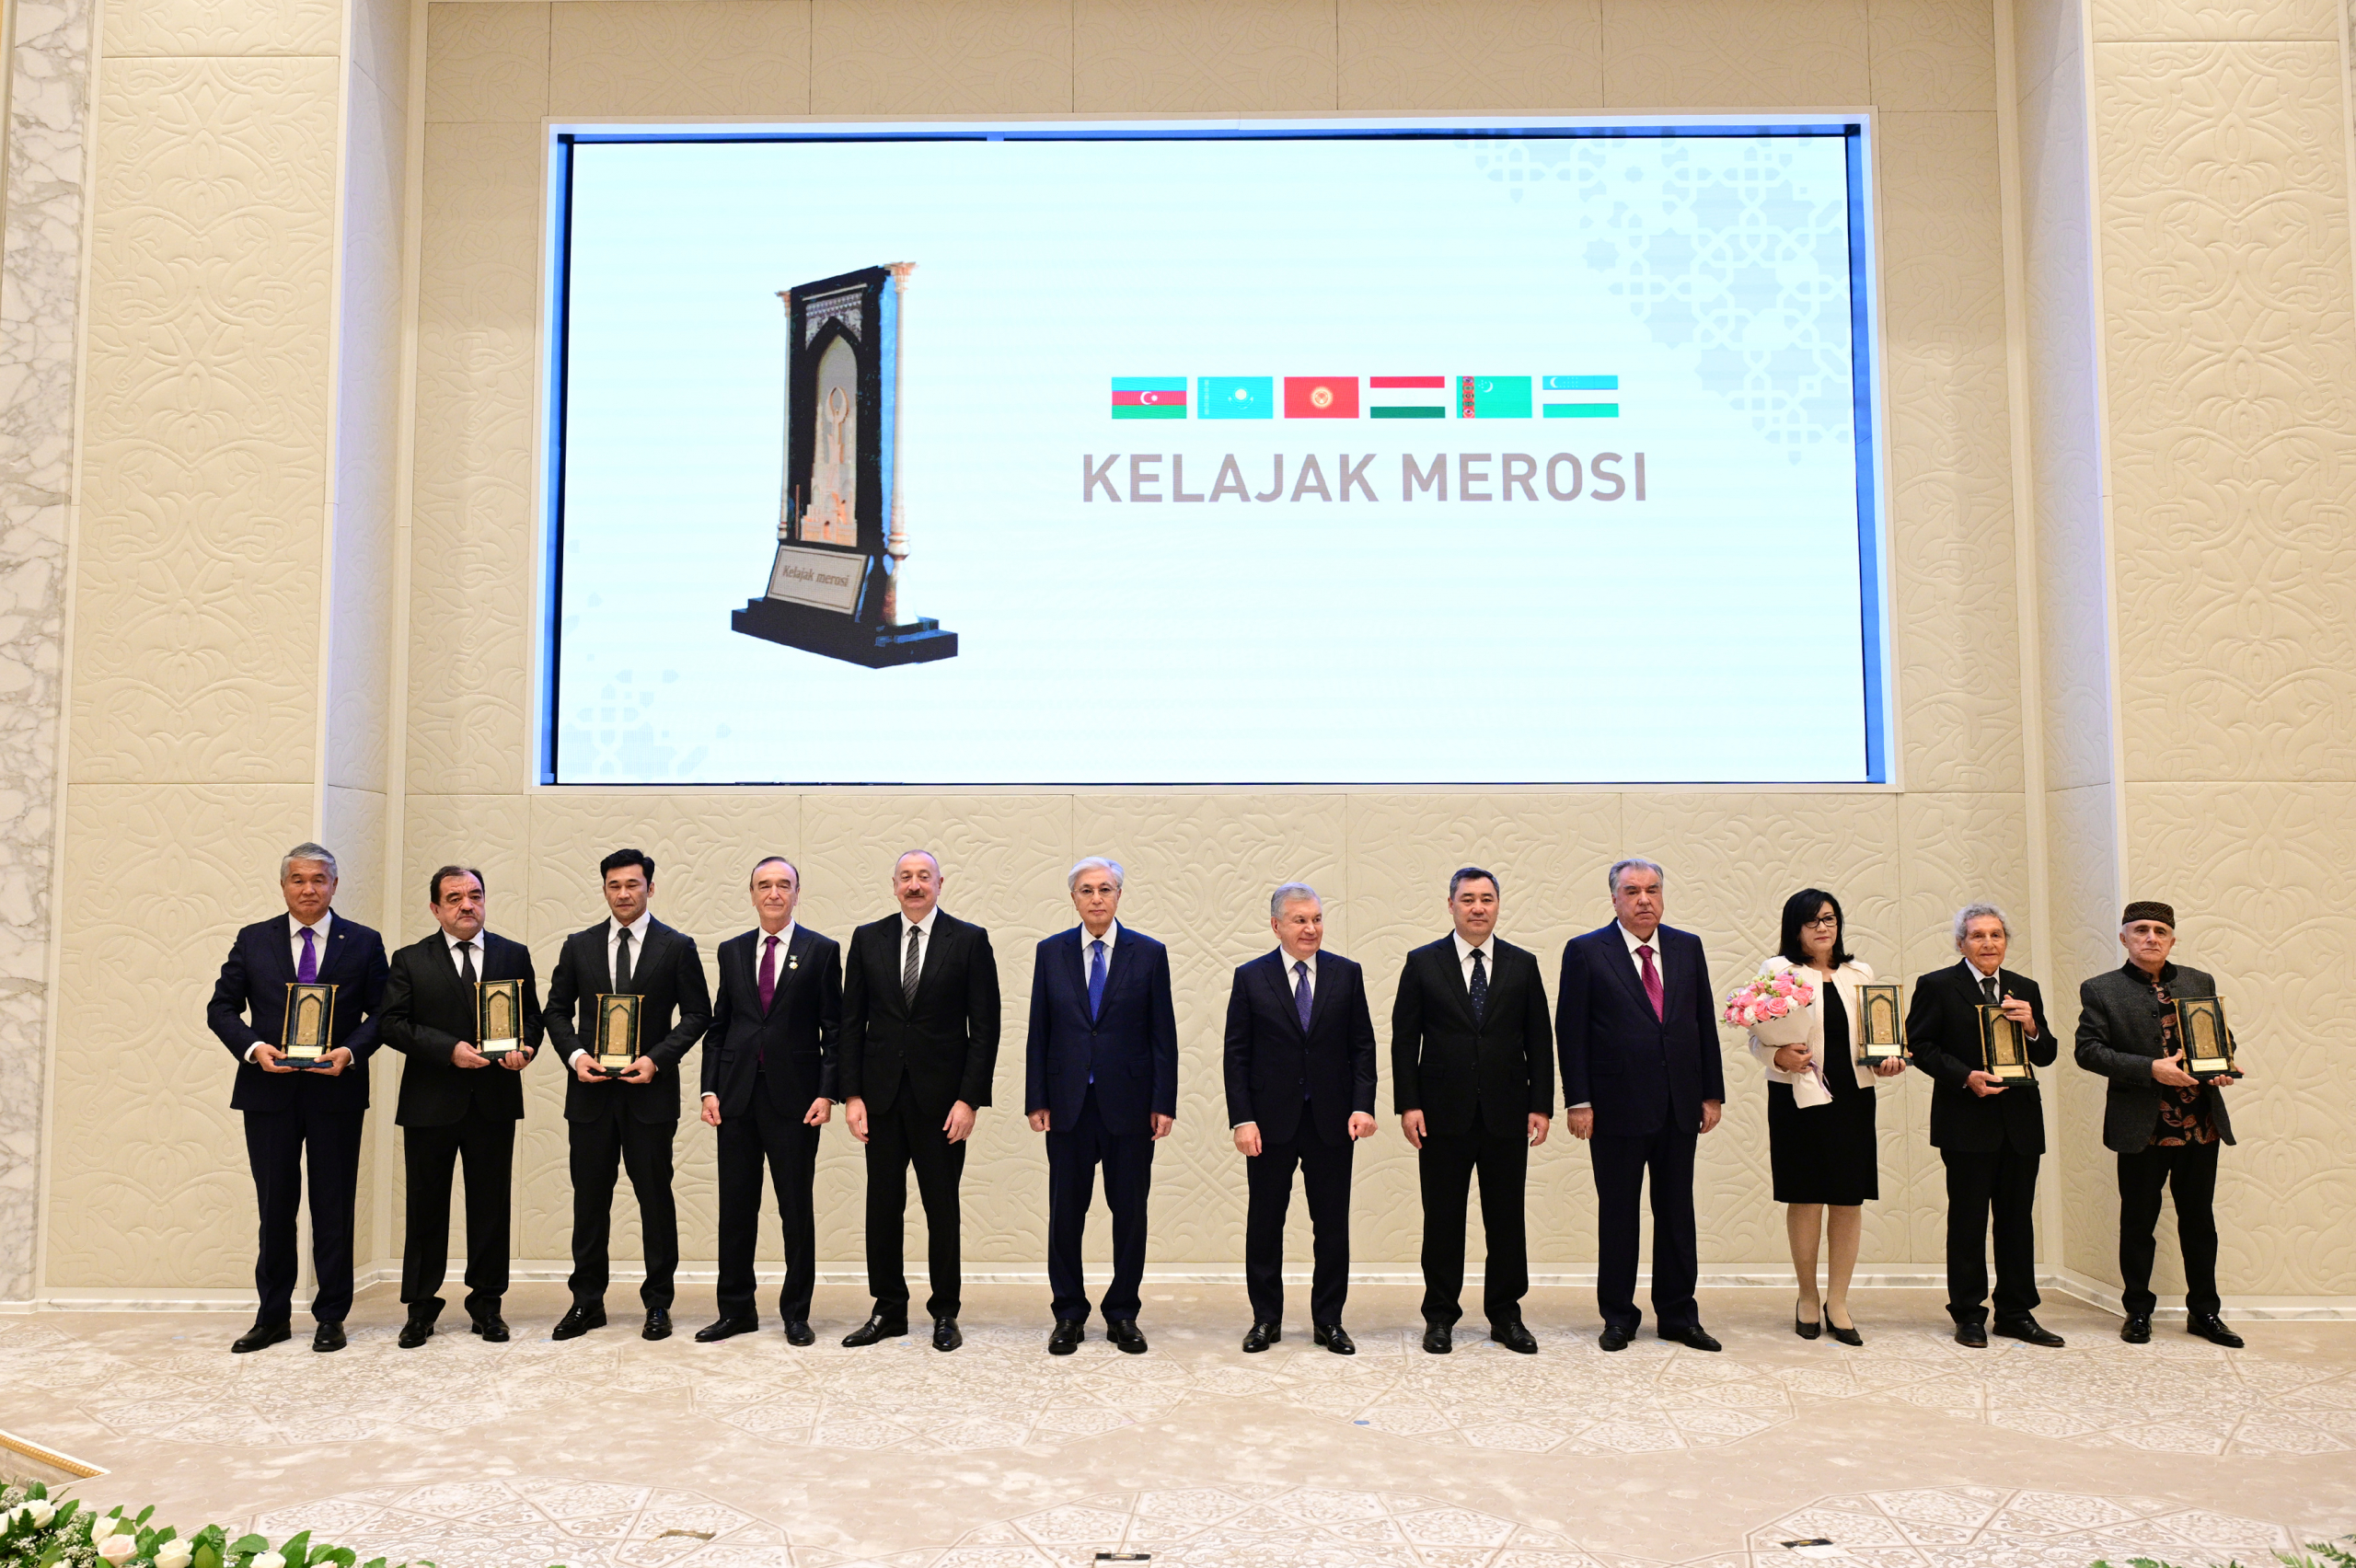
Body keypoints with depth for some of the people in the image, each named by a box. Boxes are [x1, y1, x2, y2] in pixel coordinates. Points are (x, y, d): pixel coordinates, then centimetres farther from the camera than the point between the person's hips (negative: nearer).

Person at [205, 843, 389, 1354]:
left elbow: (382, 1013, 2)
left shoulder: (363, 943, 4)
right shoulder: (253, 941, 8)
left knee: (333, 1207, 4)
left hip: (336, 1090, -1)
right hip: (269, 1088, 1)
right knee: (274, 1207, 9)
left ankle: (330, 1316, 14)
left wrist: (351, 1051, -15)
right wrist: (253, 1047, -11)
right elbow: (222, 1007, 6)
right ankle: (273, 1317, 19)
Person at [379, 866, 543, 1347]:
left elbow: (532, 1015, 10)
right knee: (426, 1207, 6)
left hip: (494, 1103, 1)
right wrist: (449, 1049, -16)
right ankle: (421, 1308, 17)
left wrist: (524, 1047, -12)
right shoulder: (409, 961, 4)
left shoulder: (514, 956, 9)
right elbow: (394, 1024, -4)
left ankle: (487, 1305, 17)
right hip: (430, 1104, -1)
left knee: (491, 1205, 6)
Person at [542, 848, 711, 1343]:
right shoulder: (579, 946, 10)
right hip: (591, 1092, 2)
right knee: (589, 1199, 7)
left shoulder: (677, 947, 2)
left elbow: (697, 1014, 1)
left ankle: (658, 1303, 11)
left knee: (656, 1198, 2)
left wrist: (656, 1059, -11)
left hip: (650, 1091, -2)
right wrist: (574, 1054, -6)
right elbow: (557, 1009, 12)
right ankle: (587, 1302, 18)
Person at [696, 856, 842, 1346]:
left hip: (794, 1099, -3)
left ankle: (796, 1312, 14)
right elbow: (717, 1026, 12)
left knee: (797, 1209, 3)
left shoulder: (822, 951, 2)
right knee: (736, 1208, 8)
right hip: (738, 1097, 3)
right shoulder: (732, 952, 11)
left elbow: (833, 1029, -1)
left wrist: (827, 1092, -9)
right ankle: (736, 1310, 19)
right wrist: (710, 1089, 3)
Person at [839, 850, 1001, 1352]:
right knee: (883, 1206, 7)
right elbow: (852, 1022, 7)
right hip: (882, 1094, 2)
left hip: (941, 1098, -2)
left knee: (943, 1208, 4)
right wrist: (852, 1094, -1)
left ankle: (945, 1314, 16)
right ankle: (888, 1310, 19)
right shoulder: (868, 938, 7)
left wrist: (969, 1099, -10)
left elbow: (985, 1027, -3)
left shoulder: (969, 940, -1)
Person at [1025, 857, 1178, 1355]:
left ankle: (1122, 1314, 18)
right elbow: (1039, 1032, 6)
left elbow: (1163, 1034, 1)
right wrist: (1036, 1100, 0)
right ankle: (1069, 1315, 18)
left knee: (1130, 1212, 5)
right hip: (1068, 1104, 1)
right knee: (1065, 1212, 5)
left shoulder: (1149, 953, 2)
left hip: (1128, 1104, -1)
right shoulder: (1051, 953, 5)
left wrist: (1164, 1103, -4)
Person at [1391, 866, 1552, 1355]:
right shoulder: (1423, 964, 3)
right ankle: (1441, 1316, 16)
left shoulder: (1523, 965, 7)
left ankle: (1506, 1315, 19)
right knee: (1443, 1219, 5)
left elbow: (1539, 1040, 7)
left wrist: (1542, 1105, 0)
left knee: (1506, 1219, 7)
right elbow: (1404, 1039, 1)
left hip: (1507, 1114, 1)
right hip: (1444, 1113, -1)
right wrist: (1408, 1104, -7)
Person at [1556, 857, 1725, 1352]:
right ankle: (1619, 1317, 17)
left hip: (1679, 1107, 3)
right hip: (1618, 1107, -3)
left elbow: (1704, 1022, 11)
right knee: (1617, 1215, 6)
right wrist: (1578, 1101, -10)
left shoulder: (1687, 948, 9)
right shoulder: (1586, 952, -2)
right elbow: (1570, 1031, -4)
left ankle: (1678, 1316, 20)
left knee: (1677, 1213, 9)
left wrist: (1712, 1093, 7)